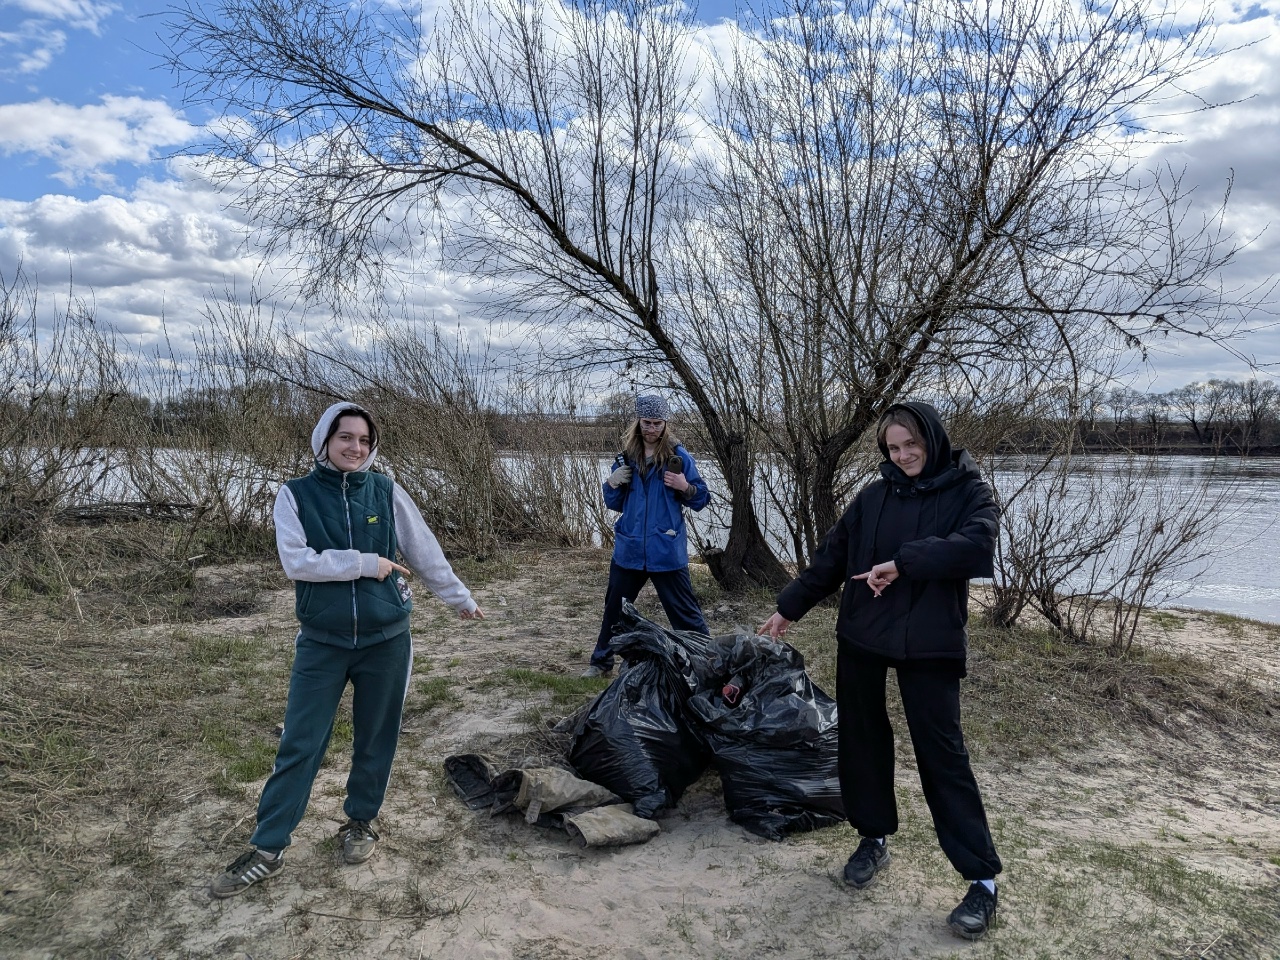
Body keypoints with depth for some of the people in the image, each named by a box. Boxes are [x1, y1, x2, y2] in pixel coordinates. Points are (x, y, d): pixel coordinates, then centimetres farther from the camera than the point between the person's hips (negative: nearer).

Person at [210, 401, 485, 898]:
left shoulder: (387, 492, -1)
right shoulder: (295, 495, -4)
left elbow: (426, 552, 6)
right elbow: (296, 560, -16)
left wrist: (460, 598, 11)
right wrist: (367, 564, -17)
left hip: (386, 639, 1)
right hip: (321, 643, -1)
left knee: (375, 740, 14)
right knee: (298, 747, 5)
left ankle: (361, 821, 35)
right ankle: (266, 849, 18)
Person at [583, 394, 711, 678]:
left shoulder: (678, 456, -6)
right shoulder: (627, 457, 6)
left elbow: (702, 499, -3)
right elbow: (615, 503, 13)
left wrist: (685, 487, -23)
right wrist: (612, 485, -7)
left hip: (666, 551, -4)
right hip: (629, 549, 5)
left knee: (684, 611, 1)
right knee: (615, 608, 17)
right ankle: (601, 662, 33)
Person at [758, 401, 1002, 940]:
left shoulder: (968, 492, -4)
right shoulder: (874, 497, 6)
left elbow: (976, 547, -23)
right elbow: (832, 558, 12)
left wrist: (902, 562, -26)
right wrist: (789, 607, 14)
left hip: (929, 644, -4)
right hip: (860, 637, 4)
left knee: (941, 753, -2)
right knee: (861, 738, 11)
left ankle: (983, 878, 11)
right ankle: (874, 838, 32)